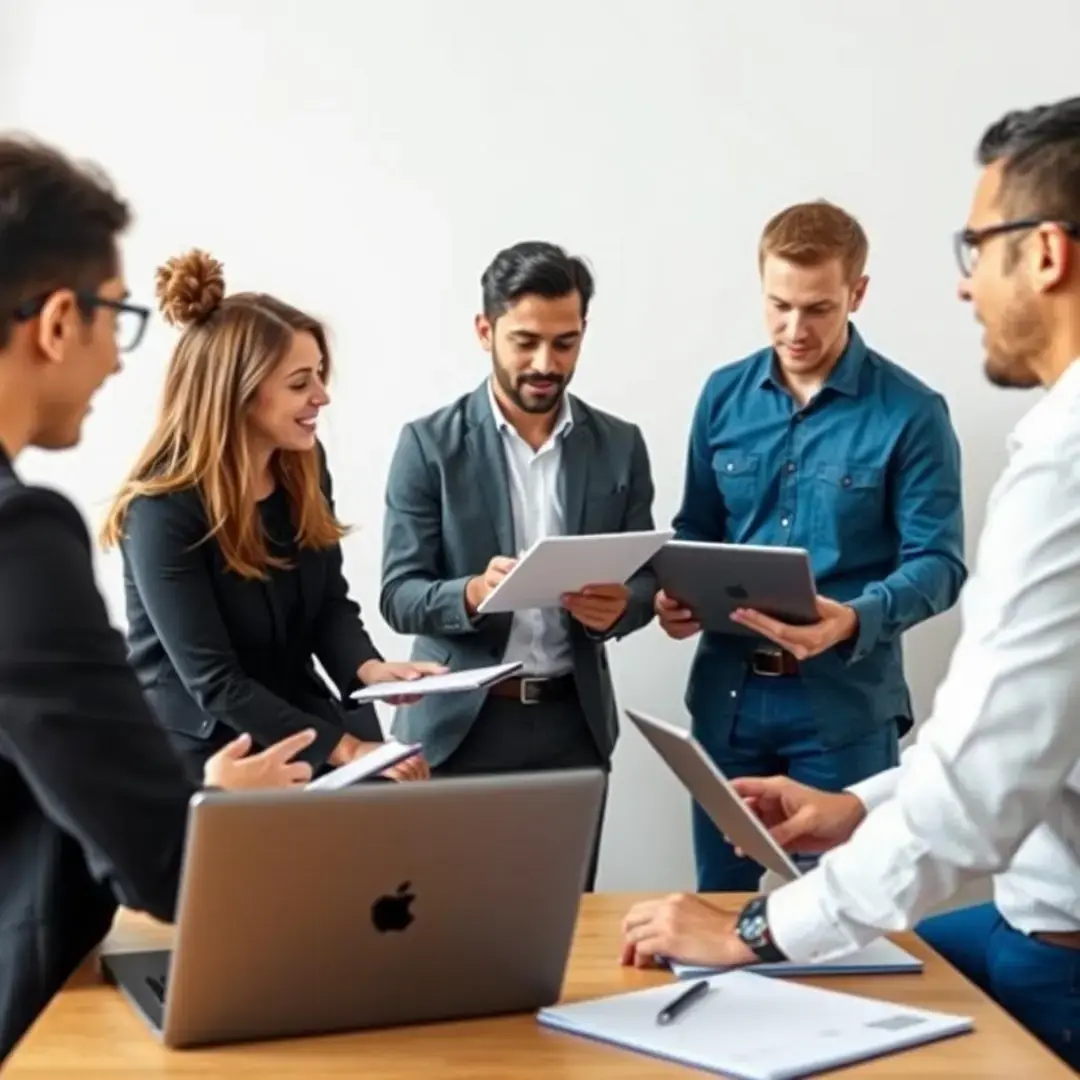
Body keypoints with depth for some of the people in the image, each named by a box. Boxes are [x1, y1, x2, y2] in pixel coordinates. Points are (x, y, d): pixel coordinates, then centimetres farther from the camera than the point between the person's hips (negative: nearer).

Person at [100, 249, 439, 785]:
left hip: (302, 717, 6)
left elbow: (331, 601, 7)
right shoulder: (163, 511, -20)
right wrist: (345, 751, -23)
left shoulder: (304, 466, 0)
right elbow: (214, 682, -20)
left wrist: (369, 669, -15)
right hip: (207, 746, -6)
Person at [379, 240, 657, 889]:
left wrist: (618, 606, -16)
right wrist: (473, 594, -27)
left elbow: (646, 580, 7)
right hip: (459, 723, -2)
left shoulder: (619, 446, 4)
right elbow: (399, 597, -7)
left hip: (572, 724, 2)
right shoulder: (430, 444, -4)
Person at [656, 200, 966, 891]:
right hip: (729, 690, 4)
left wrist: (854, 620, -29)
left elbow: (938, 562, -12)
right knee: (716, 899, 16)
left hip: (844, 701, -4)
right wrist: (676, 594, -8)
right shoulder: (724, 395, 4)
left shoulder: (911, 412, -9)